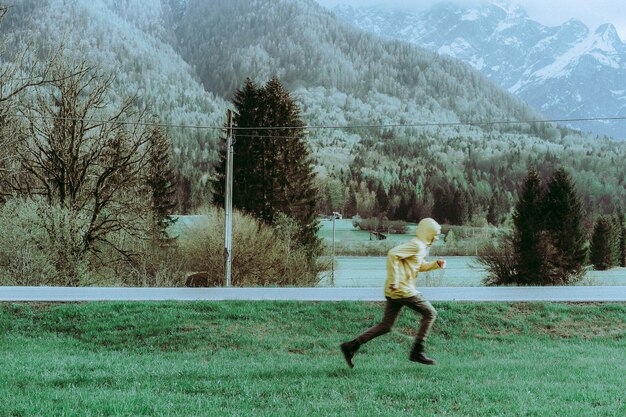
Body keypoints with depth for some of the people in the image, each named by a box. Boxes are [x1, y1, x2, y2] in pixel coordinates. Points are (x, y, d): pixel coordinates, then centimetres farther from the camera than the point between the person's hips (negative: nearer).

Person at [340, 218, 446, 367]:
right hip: (403, 290, -10)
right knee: (430, 313, 1)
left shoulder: (420, 247, 20)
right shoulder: (416, 245, -12)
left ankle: (351, 346, 5)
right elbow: (393, 254, -23)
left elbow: (420, 266, 34)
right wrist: (394, 280, -24)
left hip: (394, 292, 10)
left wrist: (436, 264, 17)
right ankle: (417, 352, 0)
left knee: (386, 326, 10)